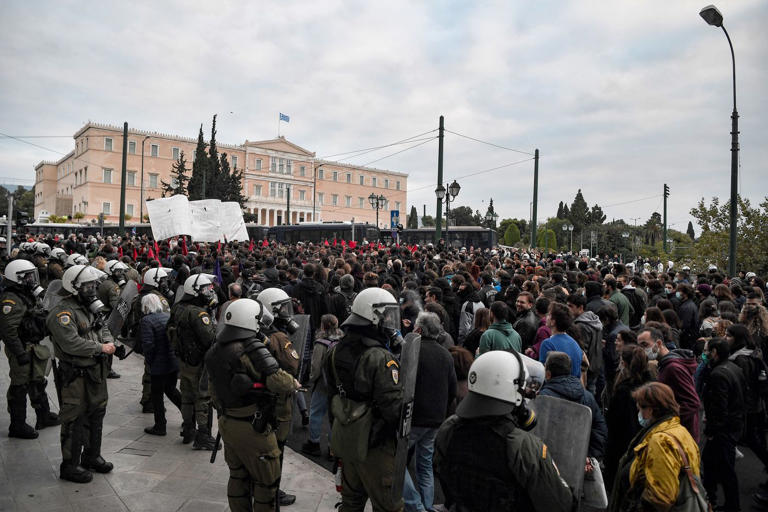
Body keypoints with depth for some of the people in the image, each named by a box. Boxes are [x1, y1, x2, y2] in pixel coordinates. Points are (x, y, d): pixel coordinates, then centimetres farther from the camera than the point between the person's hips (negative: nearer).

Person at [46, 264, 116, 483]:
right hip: (76, 375, -9)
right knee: (75, 420, 0)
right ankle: (70, 466, 15)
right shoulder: (63, 312, -19)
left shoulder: (89, 307, 11)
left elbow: (102, 328, 17)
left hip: (96, 371, 9)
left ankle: (92, 456, 34)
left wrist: (108, 342, -5)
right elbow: (72, 343, -28)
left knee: (96, 414, 19)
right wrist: (101, 348, -20)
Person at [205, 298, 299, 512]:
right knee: (266, 480, 8)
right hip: (253, 428, -8)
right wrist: (295, 383, -9)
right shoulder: (251, 349, -24)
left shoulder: (214, 351, 5)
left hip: (227, 423, 8)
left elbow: (214, 390, 14)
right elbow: (278, 380, -30)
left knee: (238, 476, 23)